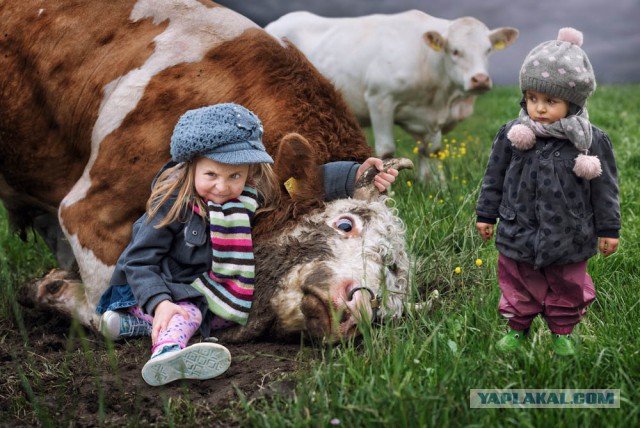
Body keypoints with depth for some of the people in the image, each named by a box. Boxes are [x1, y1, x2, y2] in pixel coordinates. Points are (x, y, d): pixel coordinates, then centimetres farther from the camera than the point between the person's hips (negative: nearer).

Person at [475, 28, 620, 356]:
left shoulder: (592, 142, -14)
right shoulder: (512, 135, -10)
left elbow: (605, 188, -4)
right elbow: (494, 177, 2)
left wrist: (608, 229, 1)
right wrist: (486, 214, 7)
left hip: (569, 238, 0)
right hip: (519, 233, 1)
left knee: (568, 288, 18)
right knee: (517, 284, 16)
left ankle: (562, 332, 40)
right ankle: (517, 326, 39)